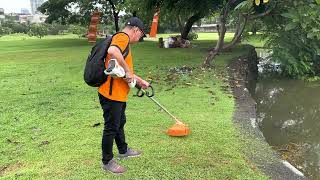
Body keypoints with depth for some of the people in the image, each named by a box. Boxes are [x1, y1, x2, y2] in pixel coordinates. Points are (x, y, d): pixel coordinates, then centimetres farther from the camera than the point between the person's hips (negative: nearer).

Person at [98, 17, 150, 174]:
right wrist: (127, 70, -27)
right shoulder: (123, 37, -14)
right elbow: (112, 51, -38)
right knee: (111, 127, 4)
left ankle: (123, 150, 44)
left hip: (118, 94, 10)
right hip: (111, 93, -10)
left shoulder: (123, 40, 18)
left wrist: (140, 81, 24)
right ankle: (107, 161, 22)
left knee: (120, 123, 24)